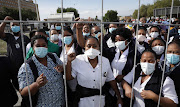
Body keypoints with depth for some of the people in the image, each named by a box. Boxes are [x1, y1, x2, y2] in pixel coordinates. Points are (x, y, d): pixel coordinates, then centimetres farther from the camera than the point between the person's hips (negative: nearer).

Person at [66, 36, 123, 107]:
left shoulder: (105, 61, -6)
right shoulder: (78, 60, -12)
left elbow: (111, 80, 3)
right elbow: (69, 77, -9)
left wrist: (119, 97, 7)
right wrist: (69, 62, -20)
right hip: (83, 100, -2)